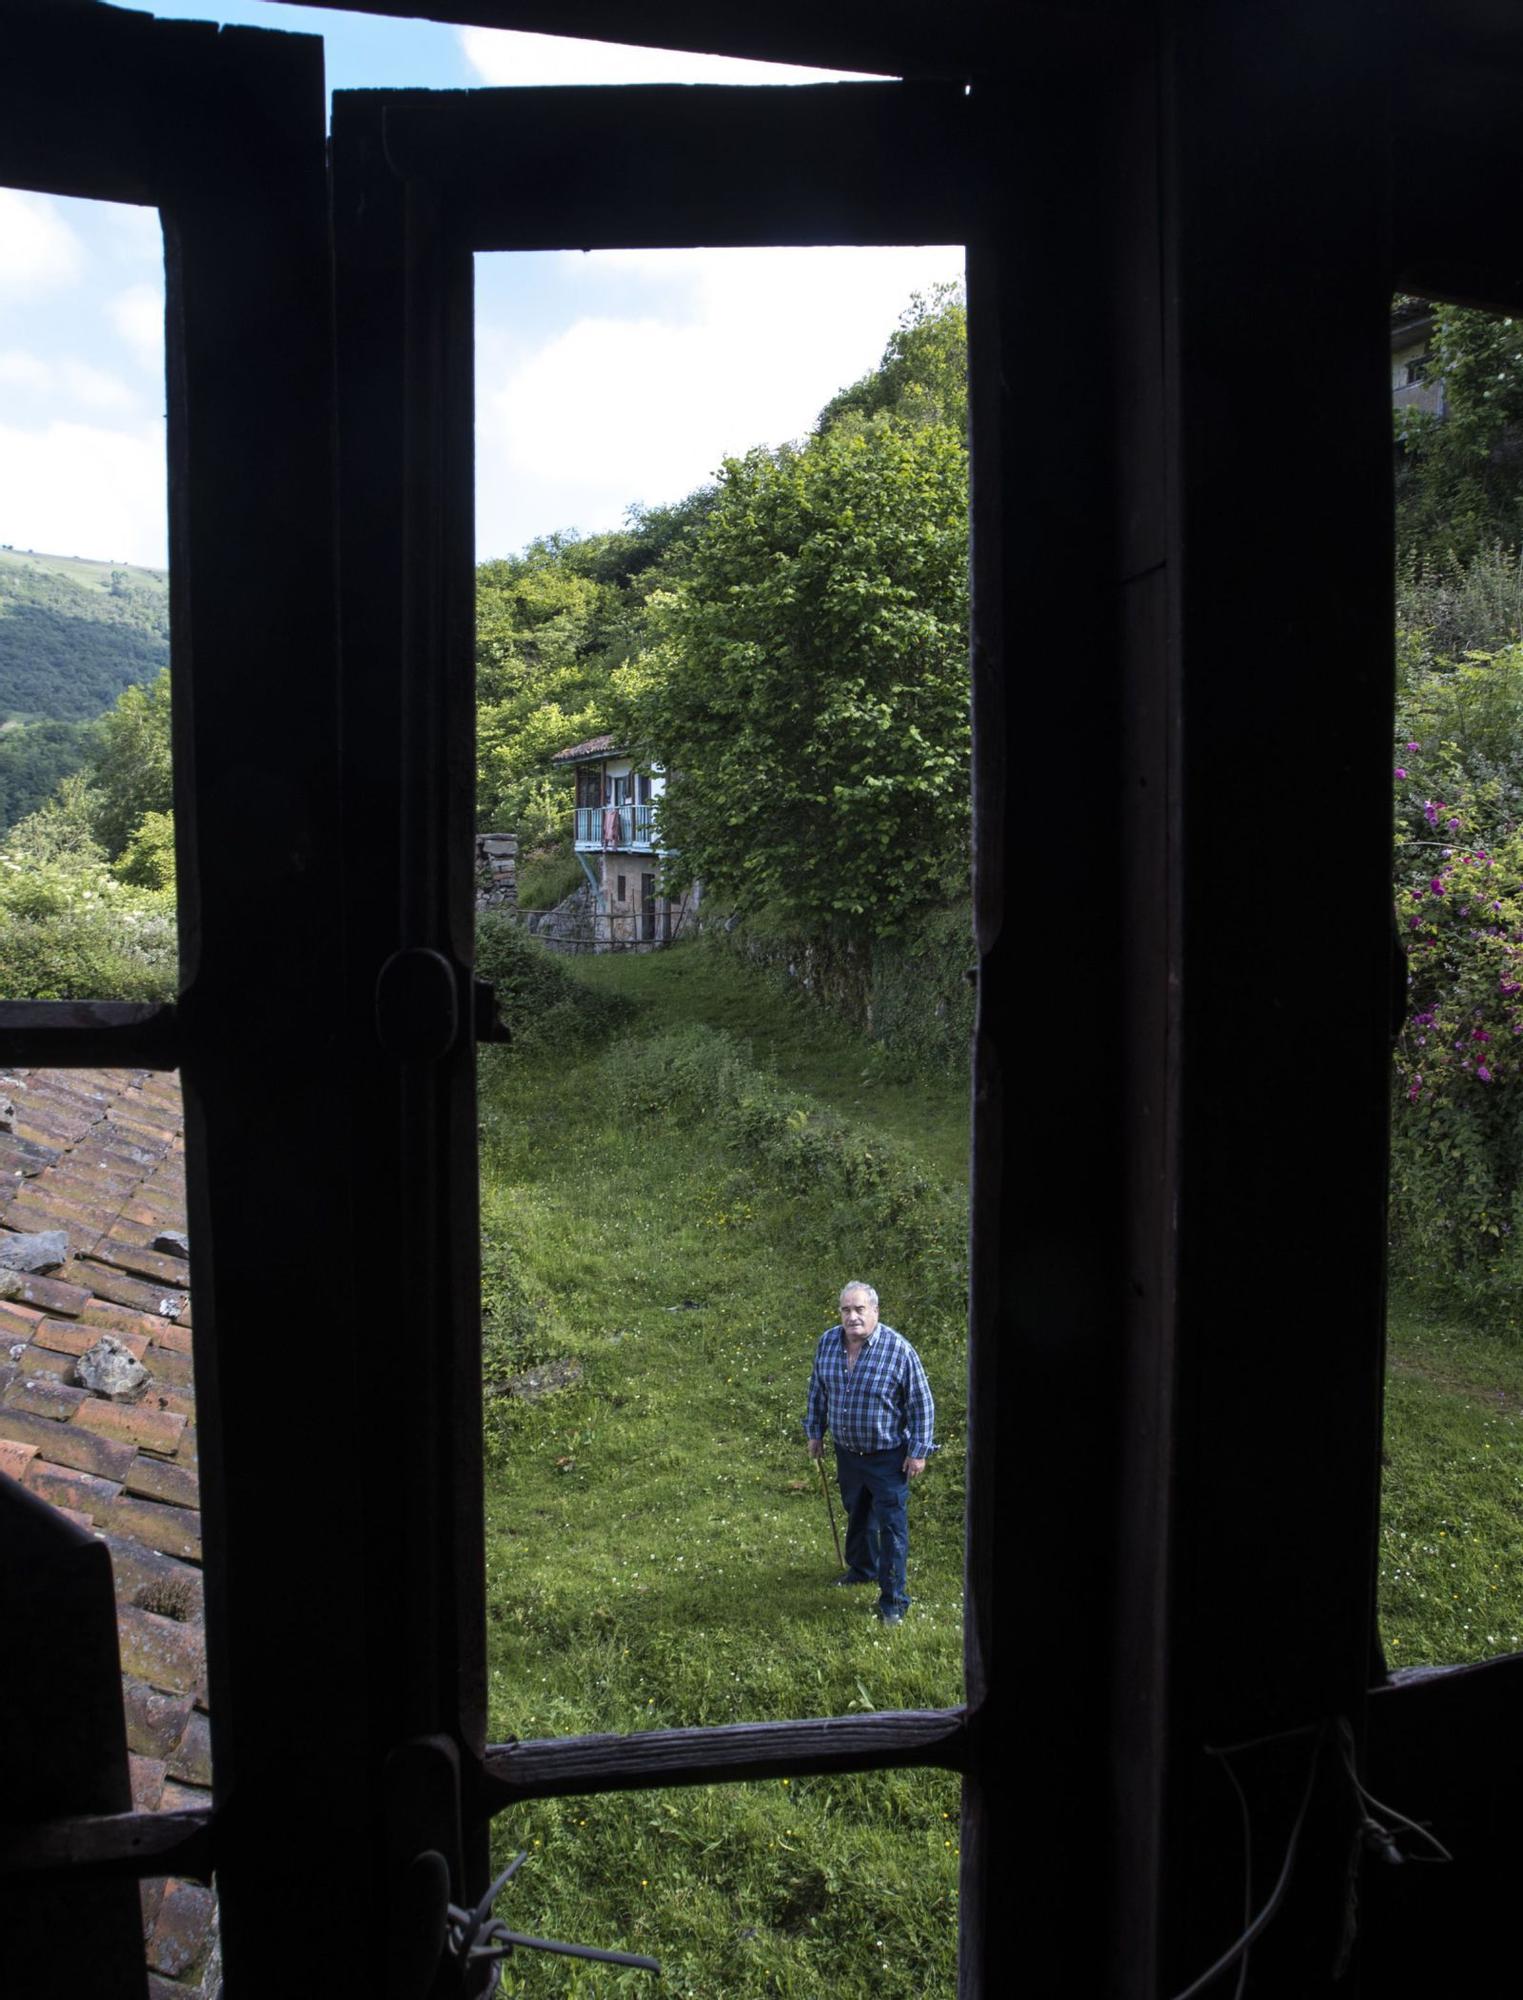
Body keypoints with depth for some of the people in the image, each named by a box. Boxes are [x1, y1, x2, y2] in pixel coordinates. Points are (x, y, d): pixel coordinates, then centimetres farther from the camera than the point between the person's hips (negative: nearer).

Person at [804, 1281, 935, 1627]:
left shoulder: (898, 1349, -22)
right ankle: (862, 1568, 49)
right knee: (856, 1514, 24)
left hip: (887, 1457, -5)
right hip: (847, 1451, 5)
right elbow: (818, 1391, 8)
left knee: (891, 1526, 3)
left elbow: (921, 1403, -13)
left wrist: (919, 1451, -11)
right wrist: (814, 1433, 13)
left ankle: (893, 1601, 16)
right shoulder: (827, 1343, -8)